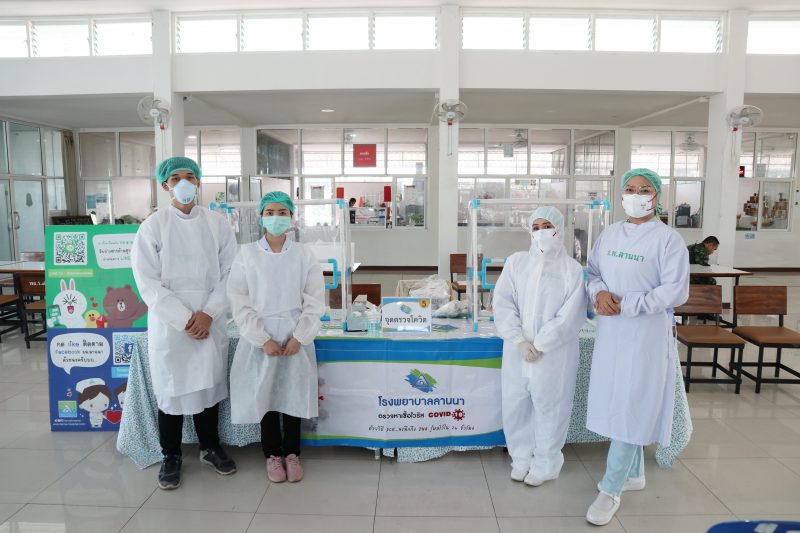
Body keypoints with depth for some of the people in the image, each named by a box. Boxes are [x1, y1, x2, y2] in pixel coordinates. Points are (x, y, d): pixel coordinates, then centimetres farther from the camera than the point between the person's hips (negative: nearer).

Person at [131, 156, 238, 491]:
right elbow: (148, 282, -7)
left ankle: (210, 447, 33)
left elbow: (230, 273, 0)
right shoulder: (153, 227, -3)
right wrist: (184, 319, -13)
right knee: (171, 388, 9)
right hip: (169, 323, -2)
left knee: (209, 384, 13)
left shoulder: (217, 224, 2)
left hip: (210, 322, 2)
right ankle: (171, 456, 28)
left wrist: (208, 314, -10)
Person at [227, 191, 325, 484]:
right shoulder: (247, 254, -2)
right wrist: (263, 339, -11)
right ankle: (272, 454, 27)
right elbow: (239, 300, -5)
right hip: (260, 337, 0)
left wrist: (298, 337, -10)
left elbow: (315, 300, -1)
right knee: (265, 394, 8)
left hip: (295, 336, 0)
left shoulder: (304, 254, 0)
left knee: (293, 394, 8)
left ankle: (292, 453, 26)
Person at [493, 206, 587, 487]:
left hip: (553, 354, -3)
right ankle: (522, 457, 31)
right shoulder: (516, 262, 3)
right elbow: (503, 304, -3)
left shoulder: (572, 269, -4)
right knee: (514, 406, 10)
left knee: (549, 407, 7)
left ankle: (545, 463, 27)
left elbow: (569, 317, -9)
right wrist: (520, 341, -12)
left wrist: (539, 345, -13)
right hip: (516, 350, 3)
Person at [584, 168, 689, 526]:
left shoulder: (668, 239, -9)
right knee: (617, 403, 14)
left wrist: (625, 304, -19)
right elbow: (593, 273, 12)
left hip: (646, 335, -6)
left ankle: (611, 489, 6)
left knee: (631, 408, -3)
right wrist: (599, 293, -11)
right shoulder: (608, 235, 9)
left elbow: (675, 291, -14)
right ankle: (634, 474, 33)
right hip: (610, 332, 6)